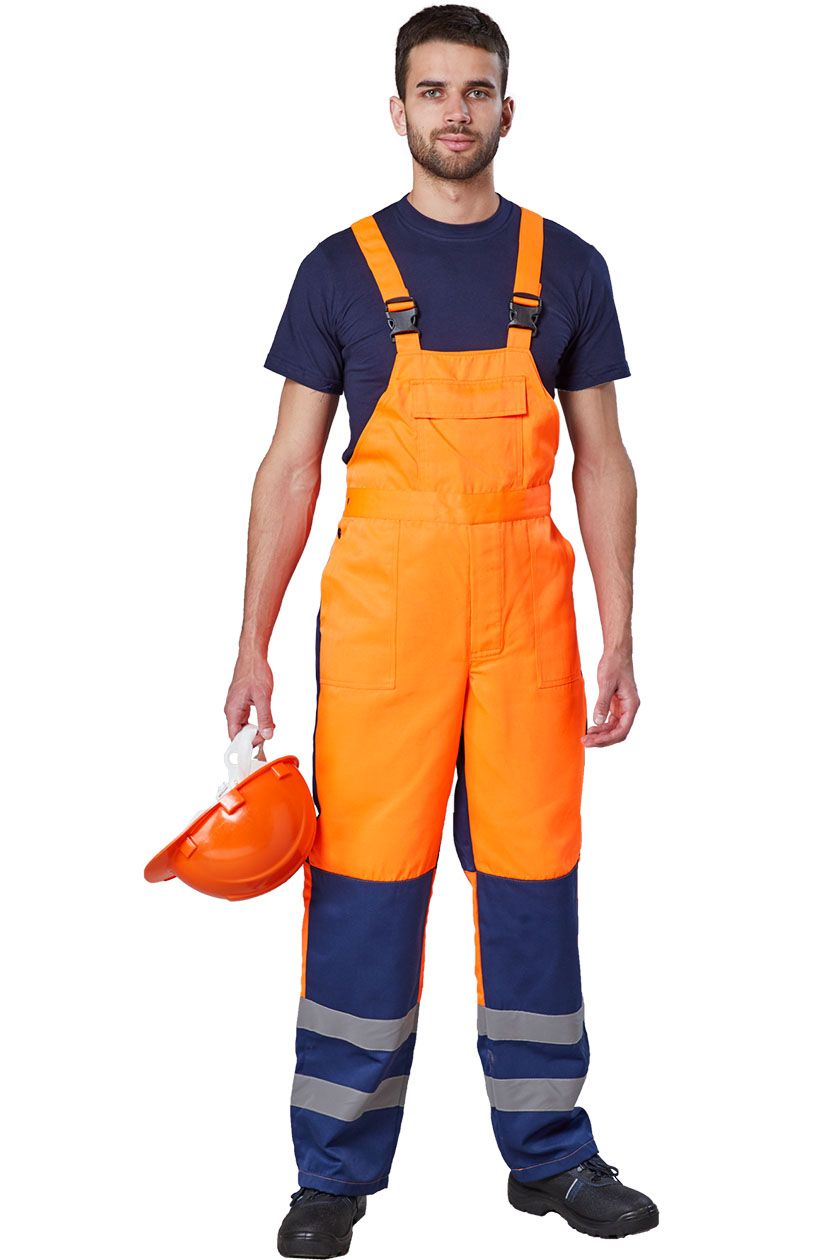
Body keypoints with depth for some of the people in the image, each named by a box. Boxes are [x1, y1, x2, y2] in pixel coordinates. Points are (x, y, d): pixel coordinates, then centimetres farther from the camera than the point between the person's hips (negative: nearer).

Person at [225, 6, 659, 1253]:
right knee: (366, 880, 0)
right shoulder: (342, 268, 3)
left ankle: (550, 1150, 21)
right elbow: (290, 466, 3)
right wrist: (253, 644, -3)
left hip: (527, 610, 2)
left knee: (533, 873, 7)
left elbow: (603, 463, 8)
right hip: (381, 604, -1)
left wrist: (618, 638, 1)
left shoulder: (566, 267, 8)